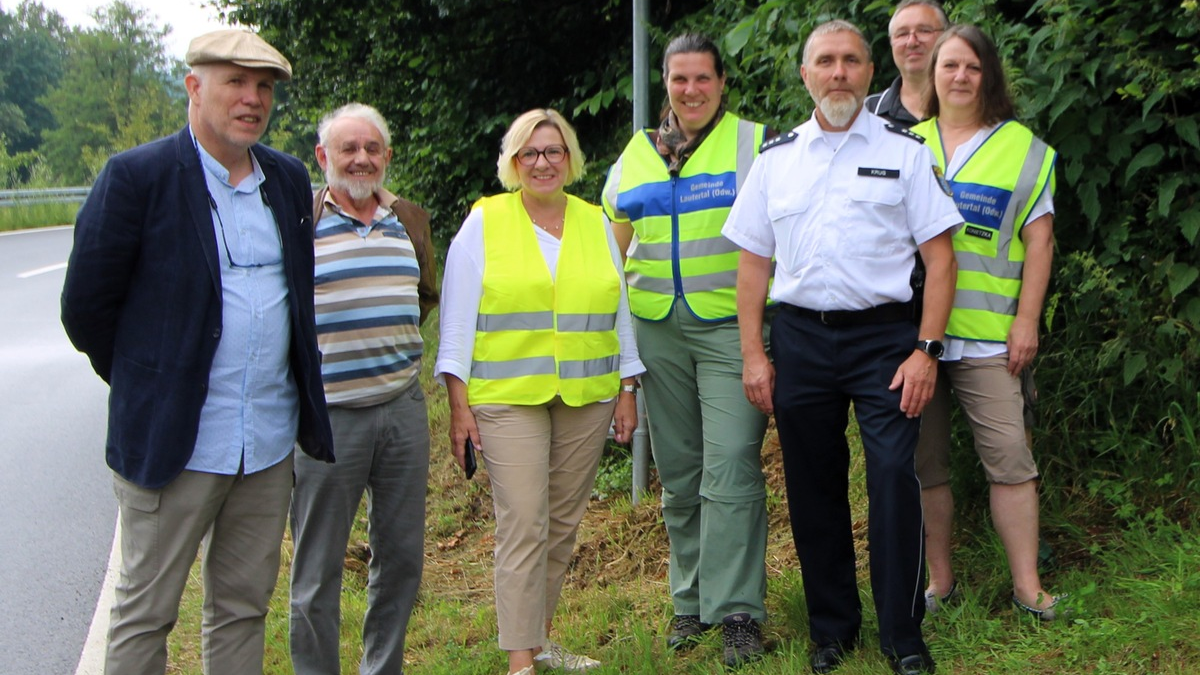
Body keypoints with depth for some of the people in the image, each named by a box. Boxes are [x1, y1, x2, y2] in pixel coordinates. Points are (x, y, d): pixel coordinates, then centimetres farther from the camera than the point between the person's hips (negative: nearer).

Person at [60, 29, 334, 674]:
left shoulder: (289, 179, 8)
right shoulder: (135, 176, -10)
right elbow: (85, 308, -6)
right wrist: (144, 385, 4)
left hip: (270, 443, 5)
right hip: (175, 443, -5)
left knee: (243, 607, 14)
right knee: (144, 613, 5)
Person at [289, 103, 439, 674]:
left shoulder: (410, 219, 11)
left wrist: (394, 344, 12)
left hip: (402, 406, 5)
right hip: (326, 412, -5)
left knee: (402, 554, 12)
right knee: (318, 567, 2)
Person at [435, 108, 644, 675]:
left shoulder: (596, 223, 12)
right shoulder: (483, 223, 3)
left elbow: (619, 313, 15)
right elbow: (457, 319, 1)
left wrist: (627, 389, 10)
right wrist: (459, 403, -5)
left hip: (588, 397, 4)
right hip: (507, 398, -3)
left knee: (563, 523, 8)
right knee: (523, 526, -8)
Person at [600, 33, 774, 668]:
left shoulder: (754, 143, 2)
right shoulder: (636, 154, 14)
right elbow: (612, 241, 21)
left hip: (732, 327, -5)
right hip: (657, 333, 5)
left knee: (730, 471, -11)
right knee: (678, 473, 11)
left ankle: (736, 609, -5)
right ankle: (690, 600, 22)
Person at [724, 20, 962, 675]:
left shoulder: (903, 150, 3)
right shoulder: (776, 158, 10)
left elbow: (939, 257, 0)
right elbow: (753, 260, 10)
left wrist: (927, 350, -8)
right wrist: (753, 355, 3)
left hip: (882, 333, -2)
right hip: (798, 336, 3)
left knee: (894, 476, -10)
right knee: (813, 487, 8)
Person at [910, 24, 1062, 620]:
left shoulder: (1022, 148, 6)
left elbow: (1038, 239, 4)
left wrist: (1027, 321, -4)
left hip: (985, 334, -2)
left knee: (1009, 457, -6)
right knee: (924, 461, 7)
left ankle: (1027, 584, 3)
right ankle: (940, 579, 18)